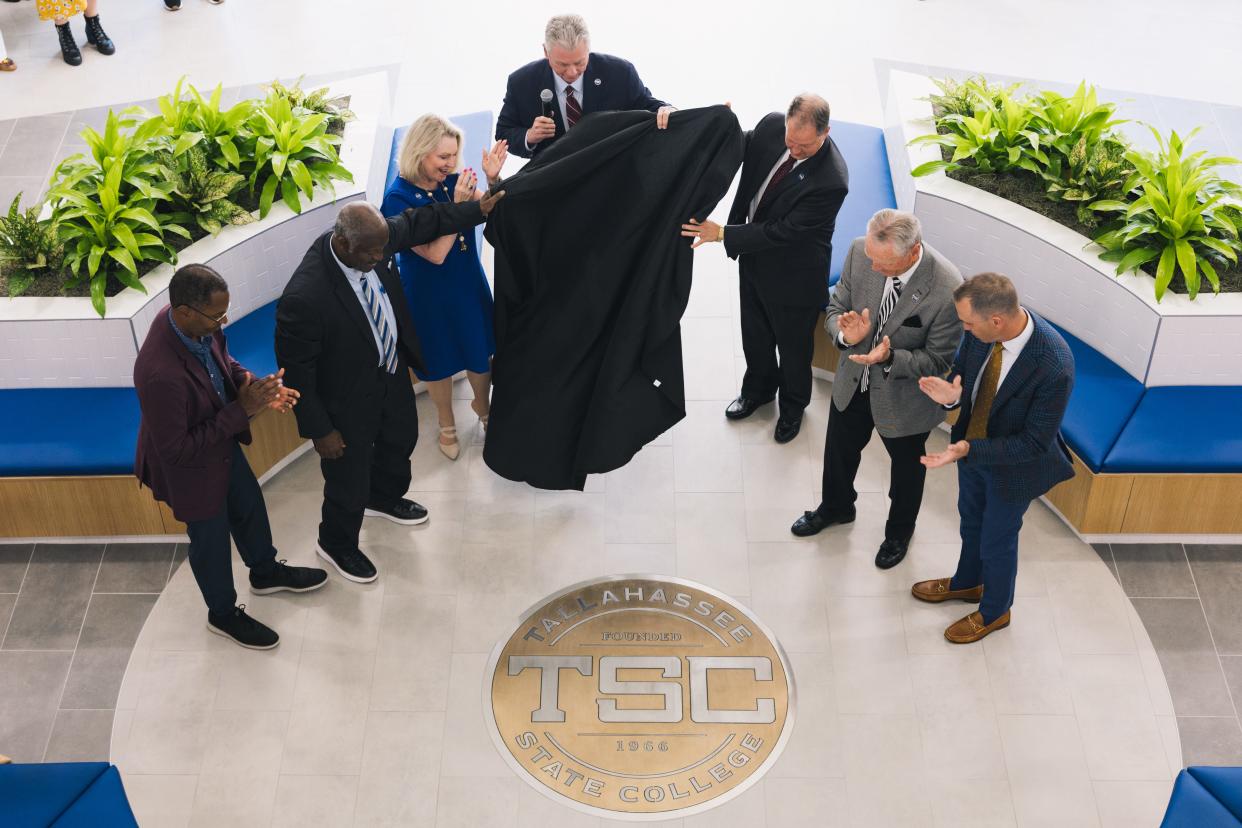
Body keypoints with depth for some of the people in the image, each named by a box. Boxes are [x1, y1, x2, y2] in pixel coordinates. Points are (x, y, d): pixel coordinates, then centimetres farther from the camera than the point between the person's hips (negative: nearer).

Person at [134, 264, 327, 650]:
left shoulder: (195, 321, -21)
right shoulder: (160, 374, -44)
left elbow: (224, 363, 2)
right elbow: (177, 449, -33)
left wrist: (255, 386, -18)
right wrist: (241, 410, -33)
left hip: (222, 443, 7)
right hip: (189, 467, -7)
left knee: (249, 506, 30)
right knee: (211, 538, 19)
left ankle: (266, 572, 60)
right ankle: (224, 614, 49)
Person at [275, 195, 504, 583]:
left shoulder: (373, 238, -21)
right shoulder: (304, 297, -40)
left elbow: (418, 222, 1)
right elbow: (296, 371, -27)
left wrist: (477, 210, 7)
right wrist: (319, 430, -19)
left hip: (392, 371, 7)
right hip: (349, 397, -7)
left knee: (401, 438, 32)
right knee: (349, 479, 15)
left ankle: (384, 497, 66)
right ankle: (336, 544, 48)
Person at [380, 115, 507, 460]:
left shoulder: (451, 182, -11)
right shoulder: (399, 198, -22)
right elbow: (435, 253, -26)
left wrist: (493, 179, -25)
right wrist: (458, 204, -32)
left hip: (470, 286, 4)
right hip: (430, 296, -4)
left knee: (482, 355, 17)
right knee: (439, 363, 17)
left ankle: (482, 406, 48)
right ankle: (447, 424, 43)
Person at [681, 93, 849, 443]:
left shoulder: (831, 181, -36)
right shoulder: (772, 125, -18)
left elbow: (782, 232, -31)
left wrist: (721, 234, -29)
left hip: (793, 274, -6)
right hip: (754, 256, 6)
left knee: (793, 346, 20)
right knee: (754, 334, 28)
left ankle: (793, 405, 49)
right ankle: (759, 388, 56)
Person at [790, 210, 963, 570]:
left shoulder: (948, 290, -35)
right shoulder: (861, 251, -23)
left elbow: (939, 361, -22)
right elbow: (836, 308, -7)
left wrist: (890, 358, -38)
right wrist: (846, 334, -30)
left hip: (904, 397, -4)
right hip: (852, 382, 4)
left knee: (906, 466, 24)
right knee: (839, 450, 28)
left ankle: (900, 530, 55)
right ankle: (836, 507, 60)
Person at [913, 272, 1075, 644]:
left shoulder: (1054, 367, -40)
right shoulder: (981, 329, -23)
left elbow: (1035, 443, -28)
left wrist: (969, 450, -35)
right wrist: (952, 394, -24)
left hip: (1012, 465, -6)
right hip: (971, 442, 6)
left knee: (997, 542, 19)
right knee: (971, 522, 30)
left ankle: (994, 612, 49)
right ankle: (967, 582, 60)